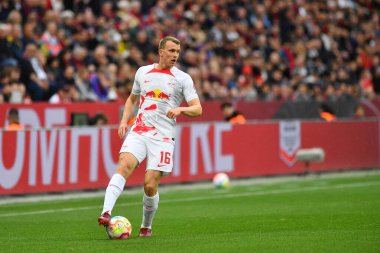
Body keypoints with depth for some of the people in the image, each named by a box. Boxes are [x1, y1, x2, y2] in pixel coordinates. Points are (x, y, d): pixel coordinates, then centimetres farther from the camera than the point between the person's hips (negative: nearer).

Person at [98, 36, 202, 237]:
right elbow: (132, 99, 27)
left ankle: (146, 226, 16)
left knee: (150, 185, -9)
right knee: (124, 165, -25)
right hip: (138, 131, 2)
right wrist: (124, 121, 11)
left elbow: (197, 109, 1)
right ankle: (106, 213, -38)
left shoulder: (183, 79, 5)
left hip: (163, 137, -2)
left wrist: (180, 109, -20)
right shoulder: (142, 72, 13)